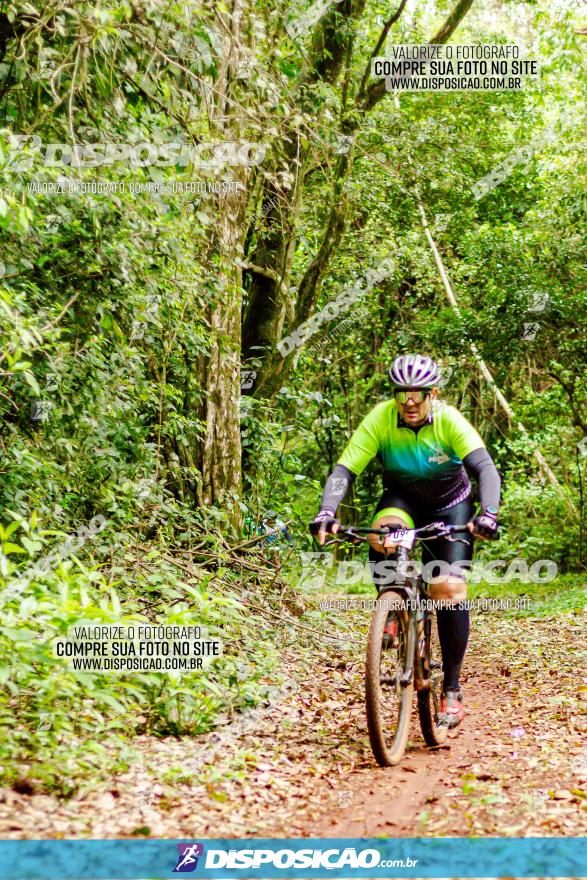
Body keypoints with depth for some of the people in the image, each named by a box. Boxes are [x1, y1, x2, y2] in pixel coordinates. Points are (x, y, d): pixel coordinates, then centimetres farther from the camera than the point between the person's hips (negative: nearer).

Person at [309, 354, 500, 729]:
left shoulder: (450, 420, -27)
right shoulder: (380, 419, -24)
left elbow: (486, 469, -36)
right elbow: (344, 470, -29)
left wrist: (488, 514, -54)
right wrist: (327, 513, -46)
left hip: (450, 505, -1)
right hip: (402, 498, 1)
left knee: (449, 590, -14)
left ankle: (453, 689, -2)